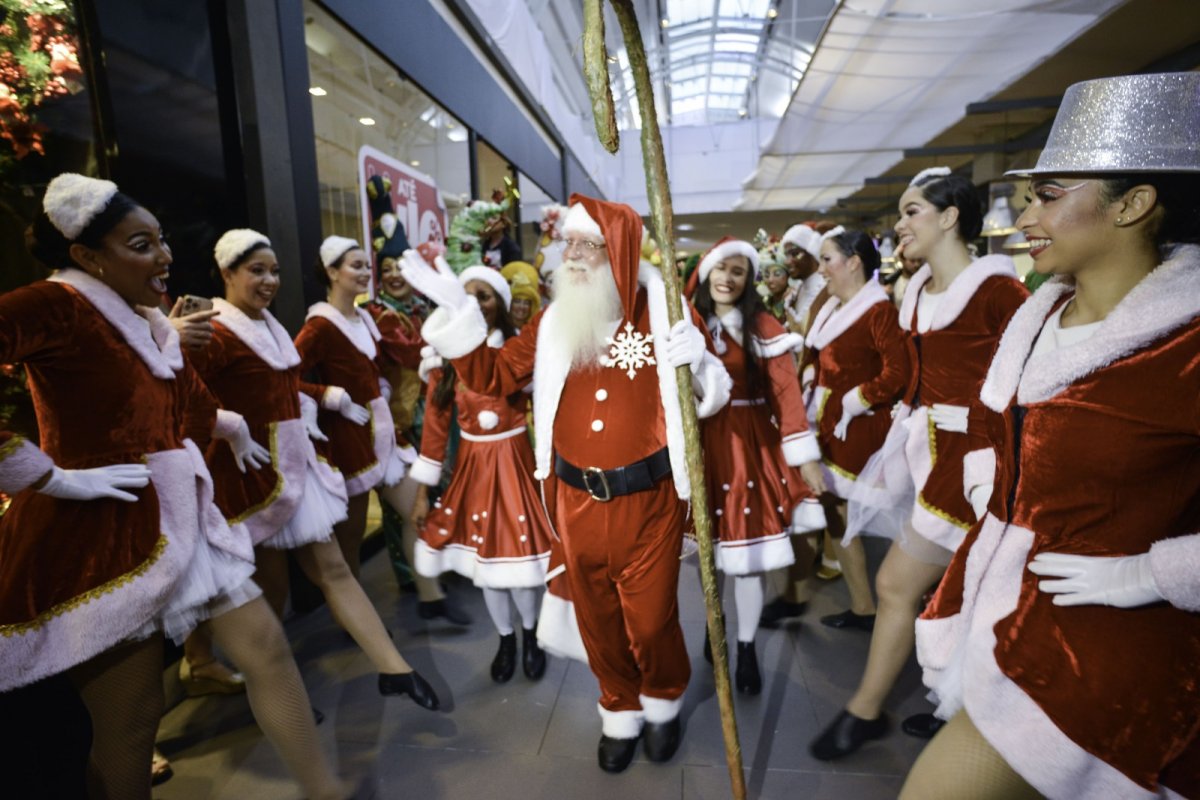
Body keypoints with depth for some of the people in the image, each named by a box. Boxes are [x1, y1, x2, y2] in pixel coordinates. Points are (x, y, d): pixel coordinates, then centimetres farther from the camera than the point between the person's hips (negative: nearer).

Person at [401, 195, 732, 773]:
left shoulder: (666, 311, -6)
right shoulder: (554, 320, 4)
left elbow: (711, 396, -1)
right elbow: (493, 377, 4)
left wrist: (697, 364, -24)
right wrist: (455, 310, -4)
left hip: (648, 500, -3)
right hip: (577, 500, 3)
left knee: (650, 618, 12)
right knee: (597, 618, 18)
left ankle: (663, 703, 45)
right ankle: (620, 712, 45)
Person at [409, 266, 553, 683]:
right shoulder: (447, 357, -2)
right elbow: (435, 426, -1)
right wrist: (423, 492, 0)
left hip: (515, 462, -2)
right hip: (472, 465, 2)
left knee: (520, 551, 2)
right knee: (484, 554, 12)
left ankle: (530, 634, 33)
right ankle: (505, 639, 37)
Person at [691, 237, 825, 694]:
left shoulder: (763, 326, -2)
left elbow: (785, 391, -7)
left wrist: (805, 455, -12)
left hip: (749, 444, -2)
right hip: (700, 443, 2)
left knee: (747, 548, 1)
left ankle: (746, 647, 20)